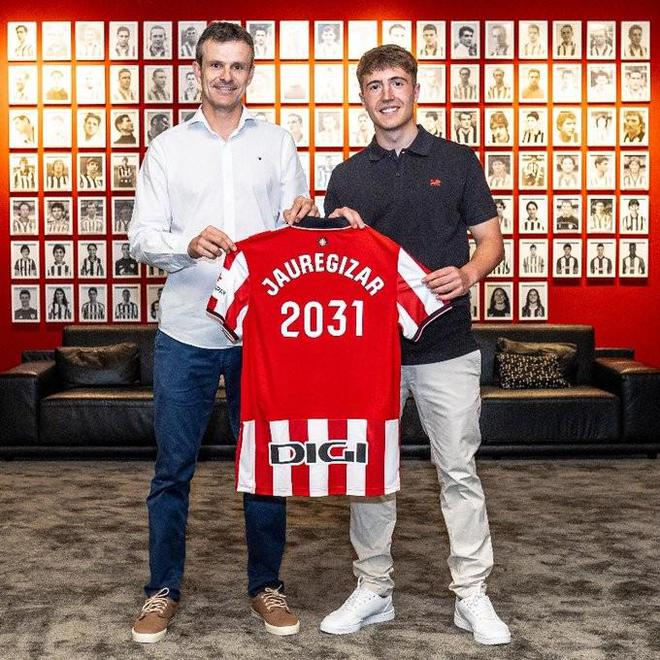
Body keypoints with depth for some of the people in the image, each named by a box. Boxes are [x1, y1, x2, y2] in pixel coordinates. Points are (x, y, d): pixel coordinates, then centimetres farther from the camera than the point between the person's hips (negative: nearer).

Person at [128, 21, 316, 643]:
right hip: (186, 333, 0)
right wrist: (188, 245, -22)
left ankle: (266, 584, 25)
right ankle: (163, 589, 23)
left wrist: (300, 222, -15)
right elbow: (141, 237, -2)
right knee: (172, 469, 7)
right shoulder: (167, 148, 6)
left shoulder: (278, 143, 8)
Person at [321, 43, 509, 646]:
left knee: (459, 471, 4)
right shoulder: (347, 176, 9)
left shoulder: (457, 161, 4)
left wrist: (468, 274, -18)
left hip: (446, 347, -2)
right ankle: (373, 590, 22)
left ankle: (472, 594, 15)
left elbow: (492, 241, 3)